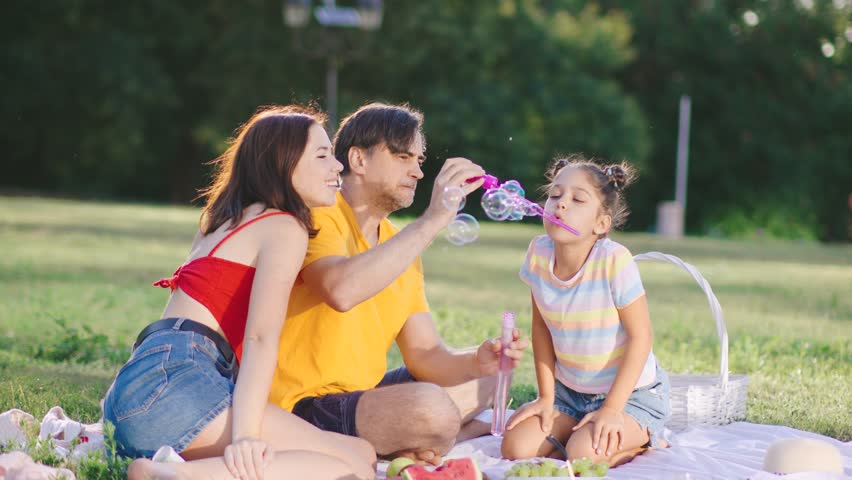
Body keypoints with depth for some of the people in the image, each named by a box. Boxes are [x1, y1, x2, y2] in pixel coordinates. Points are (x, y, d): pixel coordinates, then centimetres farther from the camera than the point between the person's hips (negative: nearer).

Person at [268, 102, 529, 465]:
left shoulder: (401, 244, 13)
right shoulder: (318, 217, -12)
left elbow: (426, 357, 9)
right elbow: (342, 290, -36)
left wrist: (478, 360, -14)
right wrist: (432, 220, -30)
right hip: (305, 406, -10)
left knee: (486, 378, 17)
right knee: (433, 408, -32)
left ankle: (400, 447, -2)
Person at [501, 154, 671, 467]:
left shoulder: (614, 260, -24)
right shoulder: (539, 253, -10)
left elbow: (640, 336, -18)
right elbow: (541, 326, 2)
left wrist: (611, 409, -19)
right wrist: (547, 396, 1)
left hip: (630, 393, -5)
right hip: (569, 391, 5)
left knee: (583, 454, -27)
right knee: (516, 448, -11)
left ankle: (642, 440, 4)